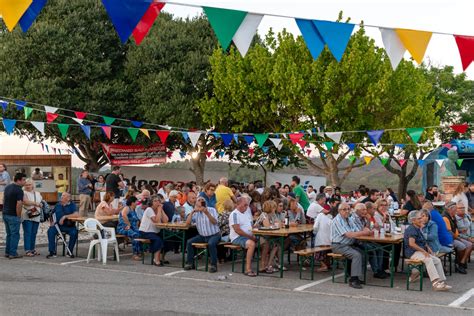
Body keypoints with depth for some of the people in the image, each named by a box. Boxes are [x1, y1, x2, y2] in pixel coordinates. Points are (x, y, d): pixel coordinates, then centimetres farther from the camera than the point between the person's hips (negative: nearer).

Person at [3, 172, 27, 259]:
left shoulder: (7, 187, 10)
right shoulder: (19, 191, -17)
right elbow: (19, 205, -22)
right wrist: (19, 216, -12)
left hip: (5, 214, 8)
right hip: (13, 216, -8)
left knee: (9, 234, 17)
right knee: (15, 235, 0)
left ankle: (7, 252, 20)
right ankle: (13, 253, 2)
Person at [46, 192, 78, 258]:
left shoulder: (72, 205, 3)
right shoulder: (58, 205, 15)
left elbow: (76, 214, -15)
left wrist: (65, 217, -20)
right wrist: (51, 222, 5)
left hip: (69, 226, -2)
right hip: (58, 225, 3)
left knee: (74, 232, -31)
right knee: (50, 231, -26)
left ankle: (70, 252, -11)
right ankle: (52, 252, -21)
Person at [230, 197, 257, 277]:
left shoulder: (245, 214, 20)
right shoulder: (234, 214, -9)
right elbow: (237, 230, -17)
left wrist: (253, 236, 3)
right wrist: (250, 236, -17)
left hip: (248, 236, 9)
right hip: (237, 238, -9)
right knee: (251, 244, -35)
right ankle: (248, 269, -34)